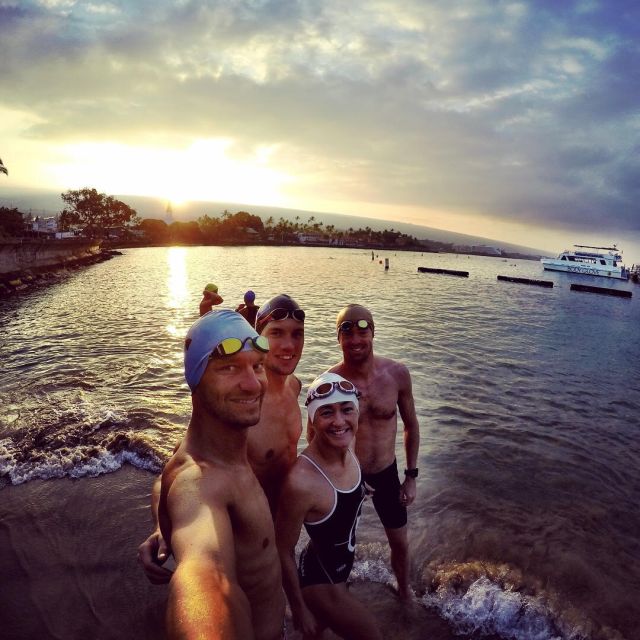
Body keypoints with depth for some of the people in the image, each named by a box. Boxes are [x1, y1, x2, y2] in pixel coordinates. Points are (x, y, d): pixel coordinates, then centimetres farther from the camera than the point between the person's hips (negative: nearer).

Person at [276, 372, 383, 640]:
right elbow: (283, 553, -22)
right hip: (321, 582, -6)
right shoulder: (301, 481, -37)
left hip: (342, 567, 7)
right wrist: (298, 609, -11)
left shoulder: (346, 445, -15)